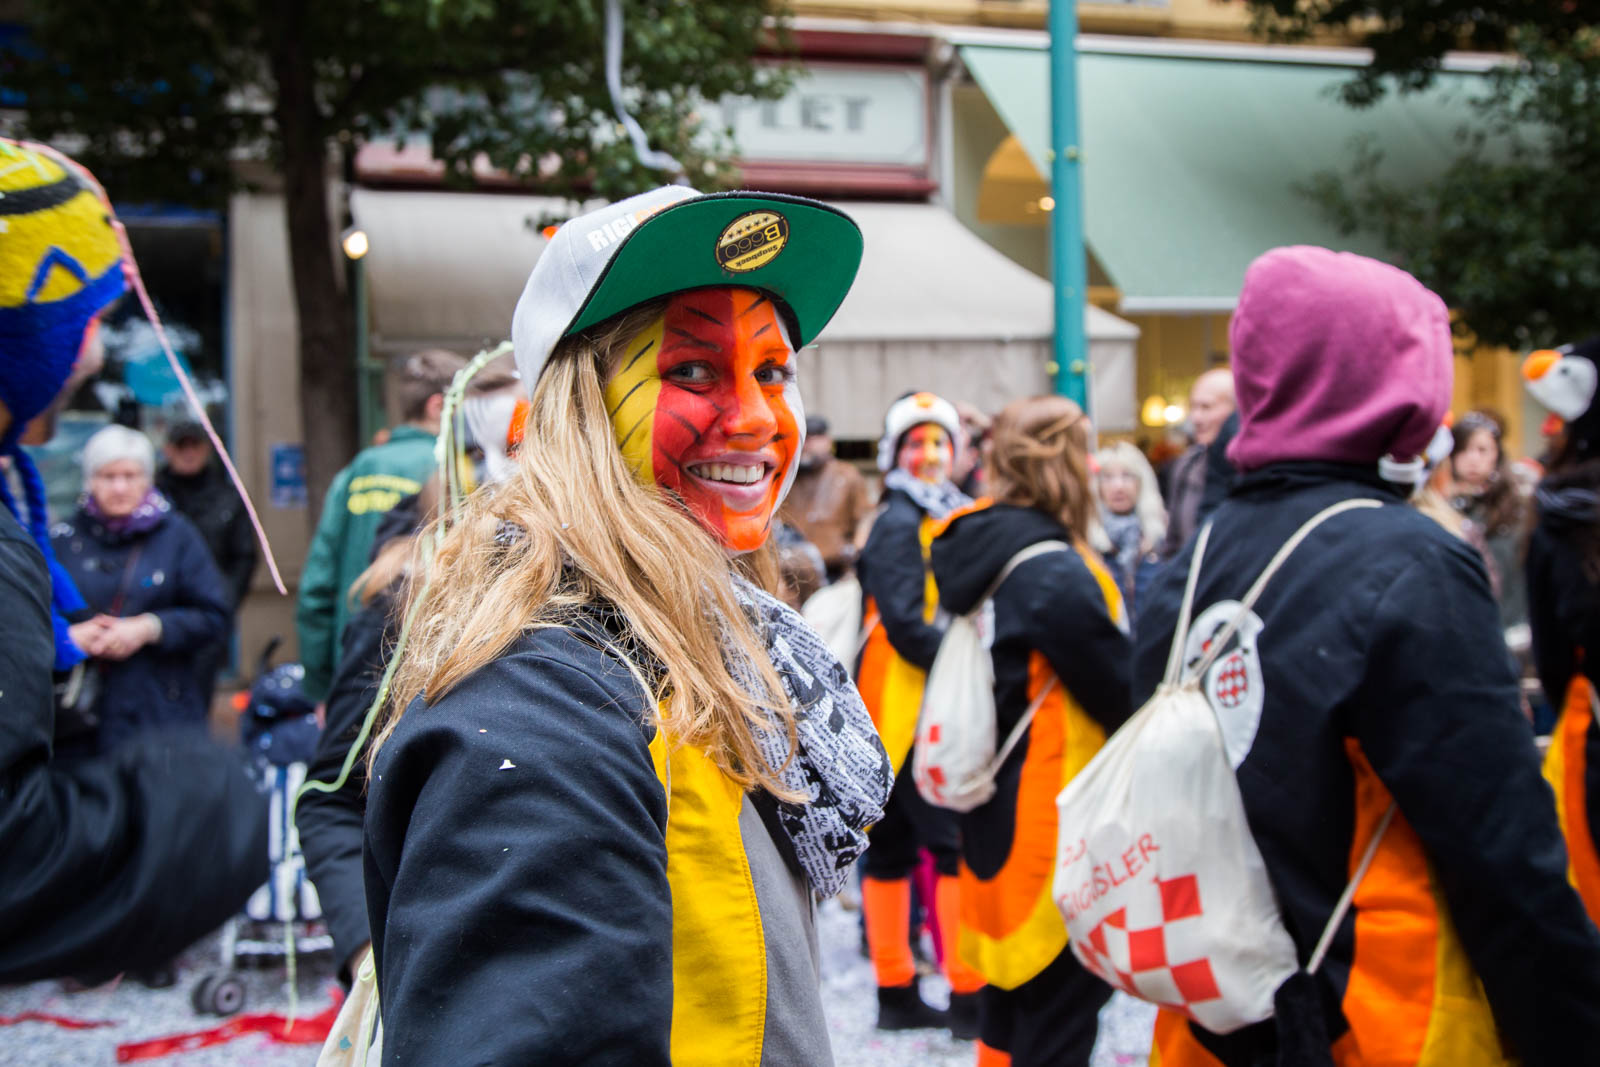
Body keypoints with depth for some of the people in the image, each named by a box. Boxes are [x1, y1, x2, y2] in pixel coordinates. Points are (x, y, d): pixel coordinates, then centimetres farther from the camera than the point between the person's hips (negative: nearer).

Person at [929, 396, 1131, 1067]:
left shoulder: (981, 552, 5)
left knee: (1009, 999, 22)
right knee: (1061, 1010, 3)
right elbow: (1123, 690, -16)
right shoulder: (1055, 572, -23)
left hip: (996, 811, 9)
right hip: (1054, 820, -9)